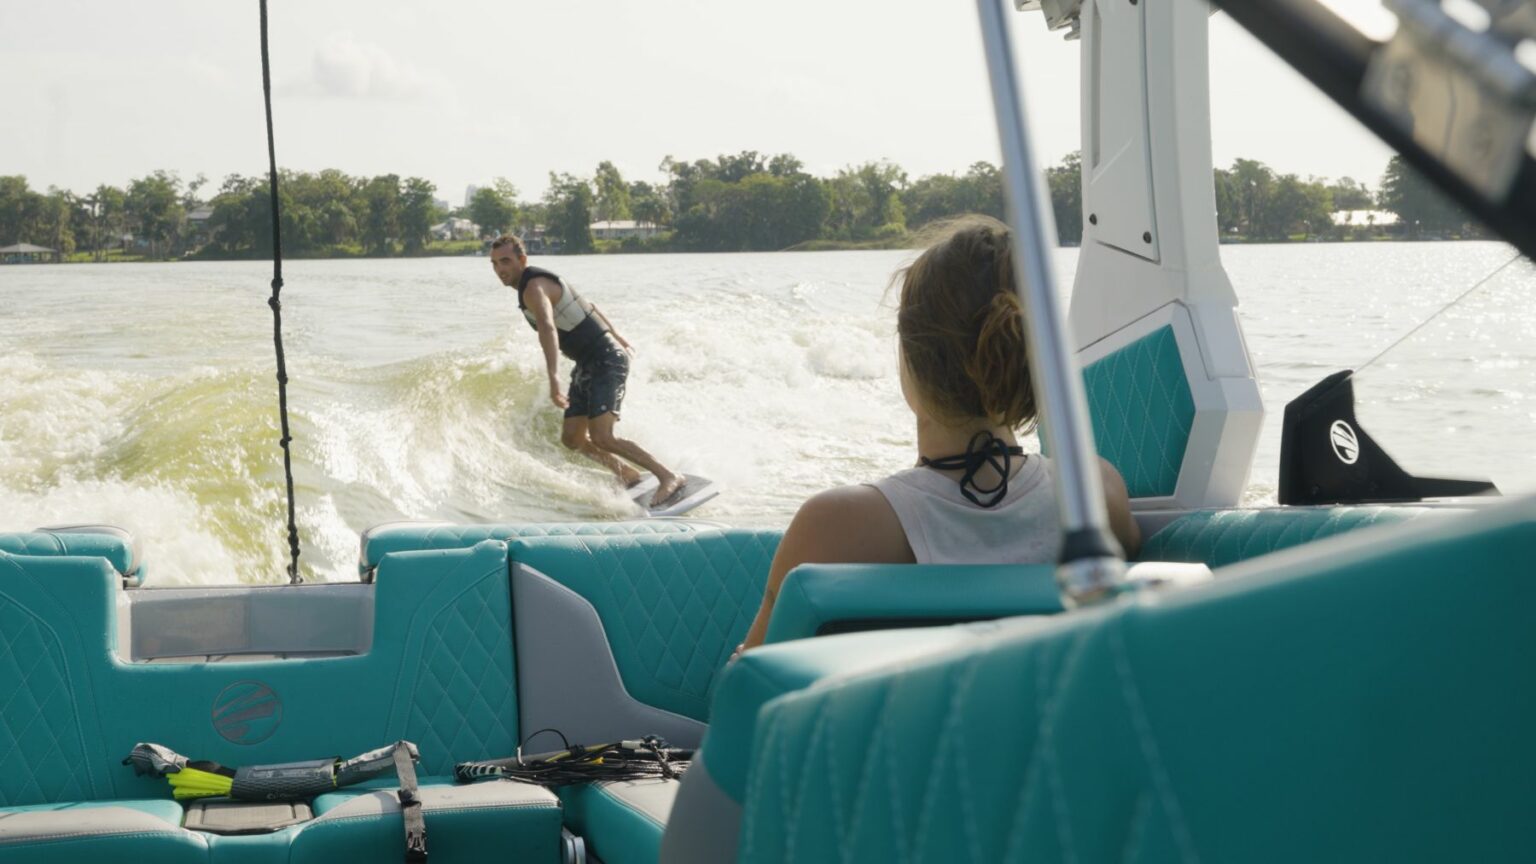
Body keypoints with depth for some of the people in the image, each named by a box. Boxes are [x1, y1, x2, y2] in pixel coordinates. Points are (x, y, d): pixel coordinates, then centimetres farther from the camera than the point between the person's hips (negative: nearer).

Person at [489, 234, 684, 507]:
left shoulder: (533, 288, -19)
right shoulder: (541, 280, 13)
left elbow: (547, 328, -39)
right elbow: (588, 306, 26)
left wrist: (554, 379, -54)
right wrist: (615, 336, 40)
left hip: (606, 360, -10)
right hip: (587, 366, 10)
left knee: (600, 437, -21)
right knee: (572, 438, 5)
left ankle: (668, 476, -13)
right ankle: (630, 477, 20)